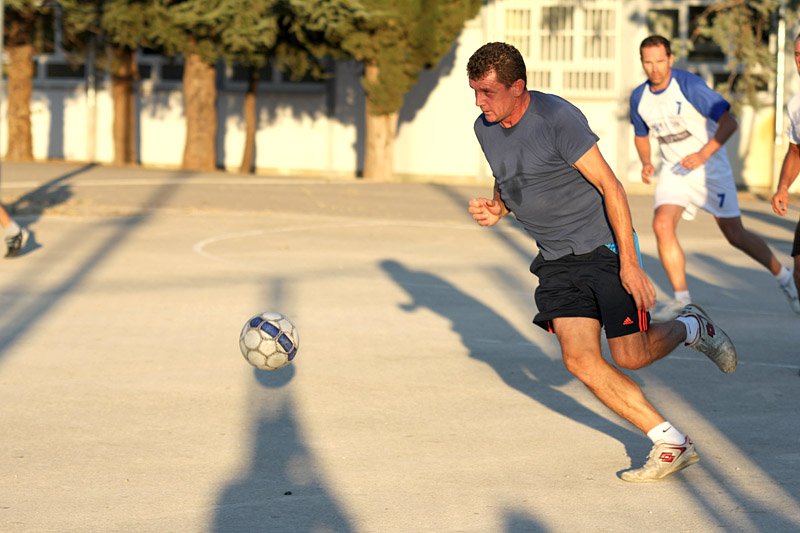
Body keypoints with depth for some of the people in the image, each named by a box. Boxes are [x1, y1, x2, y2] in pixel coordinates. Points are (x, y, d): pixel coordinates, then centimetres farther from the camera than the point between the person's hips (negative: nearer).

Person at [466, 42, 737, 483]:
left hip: (604, 246, -6)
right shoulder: (485, 129, 2)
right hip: (557, 260, 6)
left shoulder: (558, 118, -20)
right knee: (579, 359, -10)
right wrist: (496, 207, -4)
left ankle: (689, 328, 30)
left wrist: (629, 263, -22)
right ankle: (672, 444, -3)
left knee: (631, 357, -5)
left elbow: (610, 186, -19)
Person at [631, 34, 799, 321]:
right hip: (674, 170, 4)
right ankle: (682, 300, -8)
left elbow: (729, 122, -22)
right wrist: (646, 163, -2)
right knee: (662, 225, -18)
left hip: (710, 168, -4)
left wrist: (704, 154, -32)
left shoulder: (689, 84, -19)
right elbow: (641, 135, 17)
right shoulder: (639, 98, -2)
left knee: (735, 235, 0)